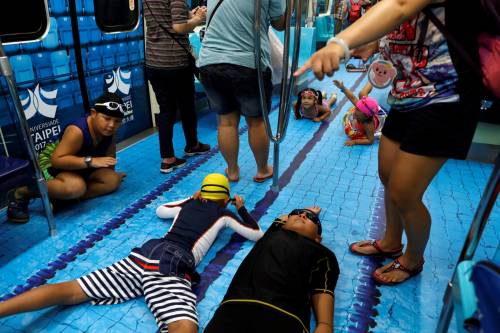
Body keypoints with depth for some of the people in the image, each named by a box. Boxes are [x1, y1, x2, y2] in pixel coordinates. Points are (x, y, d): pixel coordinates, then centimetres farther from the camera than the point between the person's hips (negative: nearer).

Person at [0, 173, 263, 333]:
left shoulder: (189, 204, 28)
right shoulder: (223, 214, 15)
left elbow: (160, 211, 46)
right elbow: (257, 235, 23)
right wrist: (242, 209, 38)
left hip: (145, 254, 7)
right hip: (172, 268, -6)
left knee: (71, 290, 3)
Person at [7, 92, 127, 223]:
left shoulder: (110, 131, -13)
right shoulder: (77, 131, -33)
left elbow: (109, 157, 1)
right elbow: (57, 160, -39)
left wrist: (112, 173, -6)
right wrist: (90, 161, -45)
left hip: (79, 168, 8)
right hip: (51, 163, -8)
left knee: (112, 181, -8)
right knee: (76, 187, -38)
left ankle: (57, 198, -10)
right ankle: (21, 194, -13)